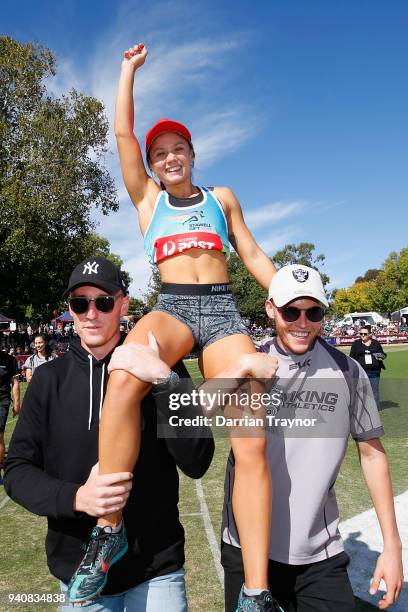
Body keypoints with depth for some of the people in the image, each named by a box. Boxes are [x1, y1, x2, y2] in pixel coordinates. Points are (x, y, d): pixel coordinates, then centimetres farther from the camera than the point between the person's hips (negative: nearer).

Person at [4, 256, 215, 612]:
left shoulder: (159, 369, -9)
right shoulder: (50, 378, -2)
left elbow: (197, 463, -16)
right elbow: (18, 470, -2)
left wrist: (166, 382, -29)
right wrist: (76, 497, -20)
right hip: (77, 567, 2)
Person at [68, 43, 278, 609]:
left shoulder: (221, 197, 22)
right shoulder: (148, 198, 20)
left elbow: (253, 254, 19)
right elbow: (122, 131, 17)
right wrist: (129, 69, 27)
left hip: (223, 312, 1)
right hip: (171, 308, -1)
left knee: (252, 443, -17)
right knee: (123, 380, -37)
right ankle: (109, 526, -19)